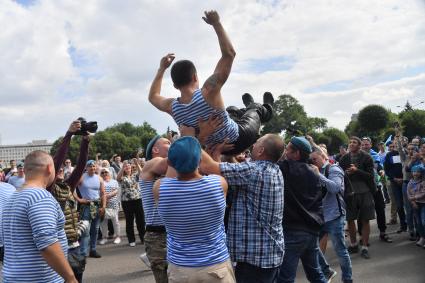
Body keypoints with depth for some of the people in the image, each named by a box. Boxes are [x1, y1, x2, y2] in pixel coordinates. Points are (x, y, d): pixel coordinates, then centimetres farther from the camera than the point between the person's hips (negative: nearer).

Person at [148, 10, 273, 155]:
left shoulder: (172, 107, -20)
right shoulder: (208, 92, -35)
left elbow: (153, 96, 6)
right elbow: (229, 53, -31)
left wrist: (162, 68, 6)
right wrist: (216, 23, -24)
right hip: (239, 140, -5)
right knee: (254, 110, 28)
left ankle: (250, 106, 63)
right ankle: (265, 109, 62)